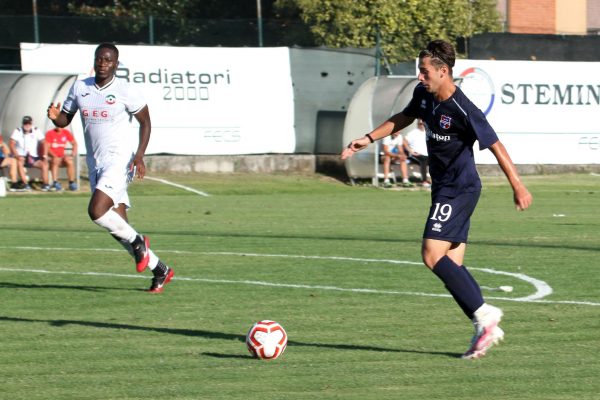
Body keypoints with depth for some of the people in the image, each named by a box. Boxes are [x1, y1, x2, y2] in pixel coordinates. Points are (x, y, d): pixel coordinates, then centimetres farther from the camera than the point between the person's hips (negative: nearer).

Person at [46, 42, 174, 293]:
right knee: (118, 226, 4)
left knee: (97, 211, -24)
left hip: (120, 159, -6)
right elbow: (65, 120, 14)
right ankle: (160, 271, 14)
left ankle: (137, 242, 0)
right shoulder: (80, 88, 7)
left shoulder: (125, 91, -7)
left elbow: (145, 122, 0)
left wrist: (139, 155, -12)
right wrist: (55, 117, -11)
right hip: (95, 164, 6)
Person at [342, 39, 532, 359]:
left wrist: (517, 186, -20)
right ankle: (486, 329, 5)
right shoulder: (424, 94, 4)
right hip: (444, 188, 9)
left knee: (432, 255, -17)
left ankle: (483, 314, -14)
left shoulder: (462, 110, -22)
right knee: (452, 265, 5)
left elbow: (494, 145, -20)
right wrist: (369, 139, 21)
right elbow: (403, 118, 24)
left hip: (459, 190, -9)